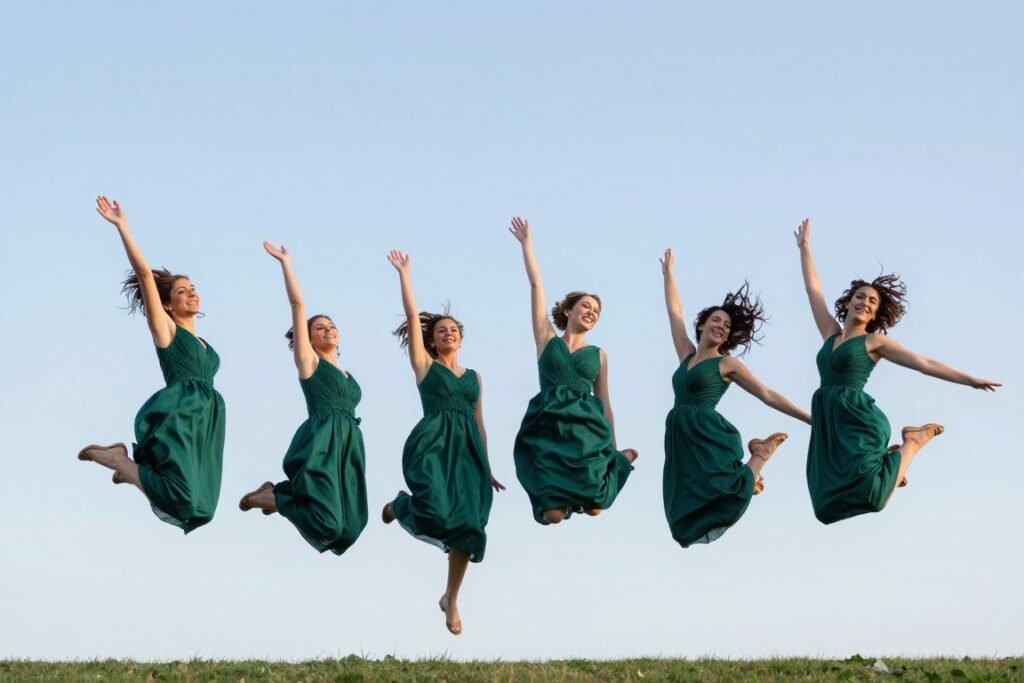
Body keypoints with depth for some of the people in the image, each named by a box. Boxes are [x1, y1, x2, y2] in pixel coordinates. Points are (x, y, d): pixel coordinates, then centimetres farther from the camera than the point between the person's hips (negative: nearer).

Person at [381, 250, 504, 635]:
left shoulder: (474, 377, 21)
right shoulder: (424, 365, 11)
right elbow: (412, 315, 6)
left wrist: (486, 466, 17)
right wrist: (403, 273, 8)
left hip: (467, 448, 4)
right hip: (432, 443, -4)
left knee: (468, 525, -7)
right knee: (436, 513, -24)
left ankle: (451, 600, 9)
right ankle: (400, 505, 15)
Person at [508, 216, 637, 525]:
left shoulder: (598, 354, 17)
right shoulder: (547, 339, 12)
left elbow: (604, 401, 19)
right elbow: (536, 285, 11)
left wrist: (612, 447, 16)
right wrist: (526, 243, 12)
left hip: (587, 427, 2)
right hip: (549, 427, -2)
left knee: (593, 507, -11)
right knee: (553, 515, -16)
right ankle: (557, 494, 25)